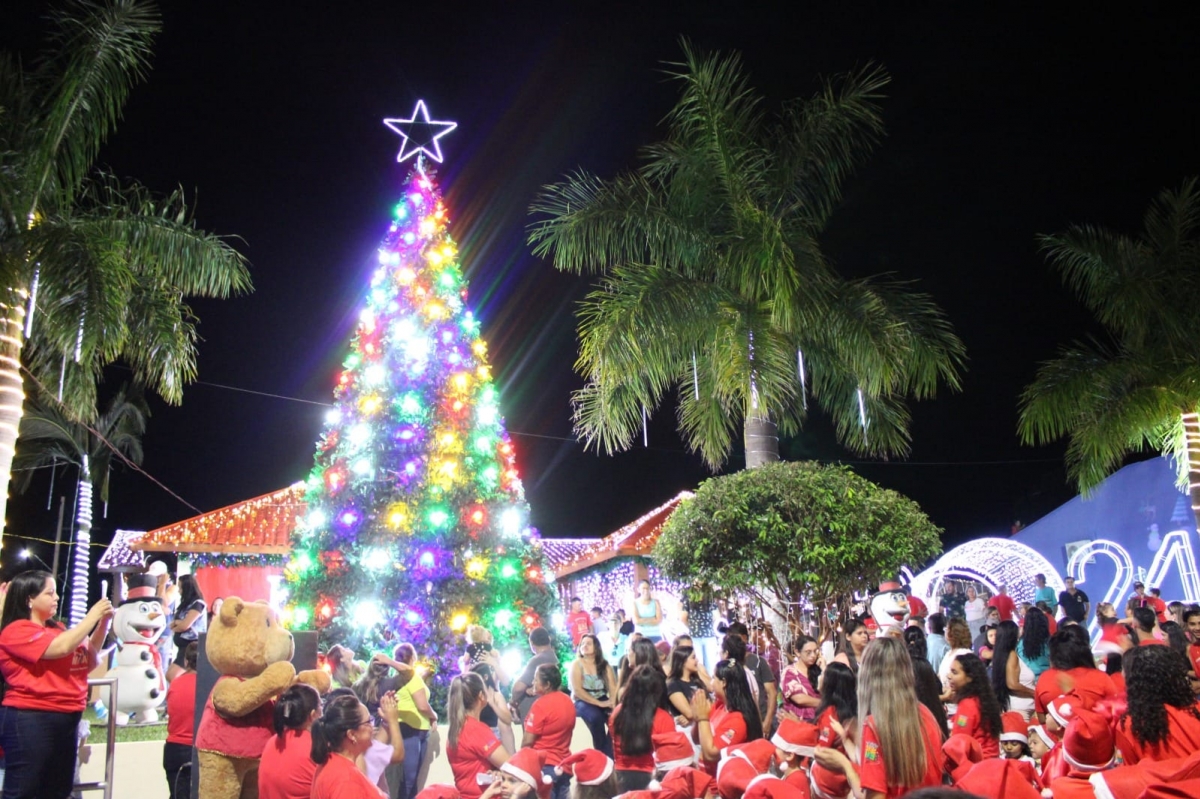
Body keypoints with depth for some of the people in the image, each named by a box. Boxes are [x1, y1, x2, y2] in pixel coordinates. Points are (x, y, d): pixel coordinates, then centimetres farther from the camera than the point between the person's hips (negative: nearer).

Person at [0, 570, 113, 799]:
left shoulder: (56, 629, 13)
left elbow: (89, 657, 21)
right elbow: (60, 648, -23)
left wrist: (104, 621, 7)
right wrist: (92, 616, -13)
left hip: (65, 719, 8)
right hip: (30, 720, -8)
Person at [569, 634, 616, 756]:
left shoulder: (605, 665, 9)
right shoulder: (577, 664, -2)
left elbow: (613, 687, -1)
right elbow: (577, 690, -13)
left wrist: (612, 702, -22)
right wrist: (599, 703, -19)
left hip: (602, 701, 3)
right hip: (583, 702, -3)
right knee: (595, 717, -34)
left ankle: (609, 756, -19)